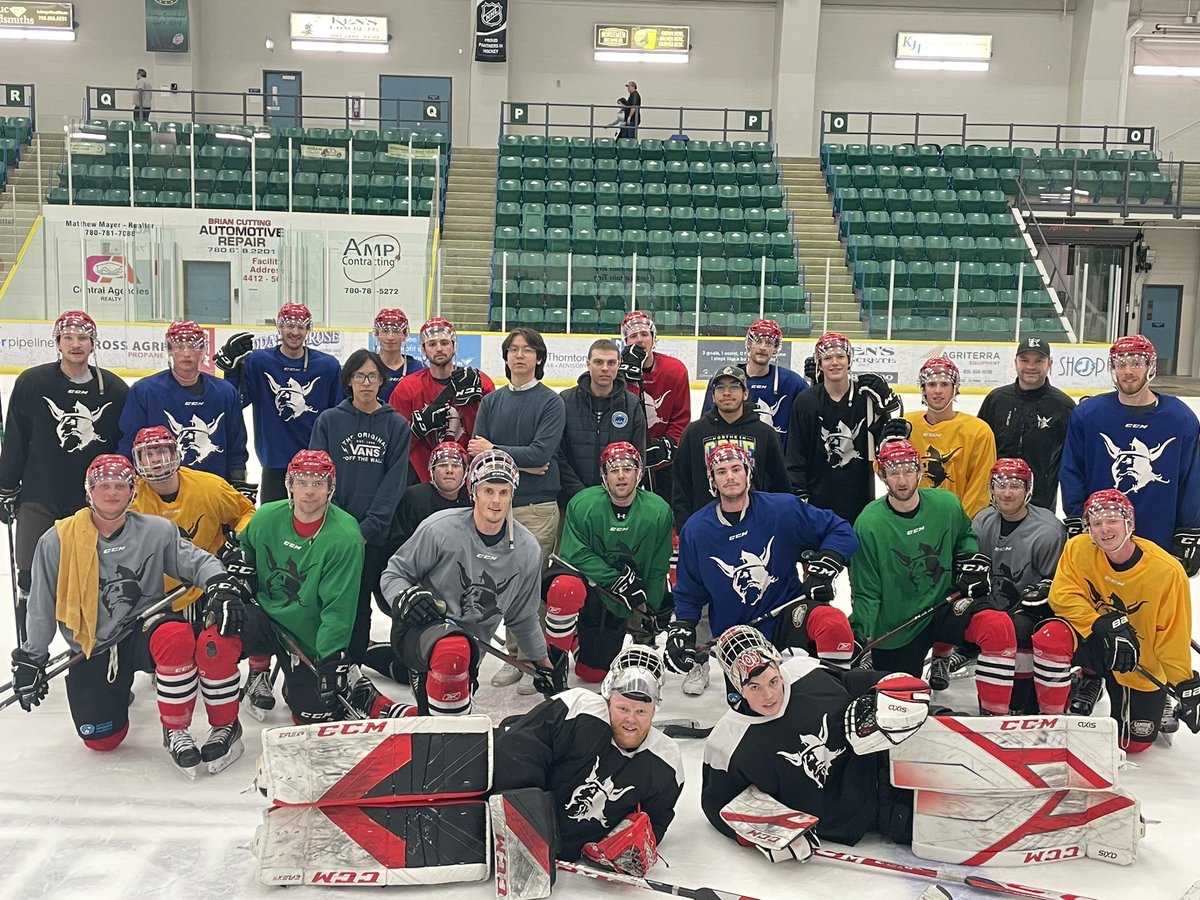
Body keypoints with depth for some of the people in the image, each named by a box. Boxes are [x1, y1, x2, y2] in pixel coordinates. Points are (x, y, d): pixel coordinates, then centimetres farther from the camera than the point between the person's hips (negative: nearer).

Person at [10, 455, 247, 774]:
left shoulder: (157, 531, -2)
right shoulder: (58, 540, -2)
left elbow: (196, 561, -5)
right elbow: (42, 606, 6)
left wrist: (220, 585, -27)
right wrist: (31, 659, 9)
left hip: (143, 628, -1)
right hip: (92, 651, 1)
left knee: (176, 636, -38)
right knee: (101, 740, -6)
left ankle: (176, 729, -16)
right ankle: (117, 692, 30)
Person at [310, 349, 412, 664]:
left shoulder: (396, 425, 4)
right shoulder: (329, 420, 4)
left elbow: (394, 481, -2)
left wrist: (368, 528, -11)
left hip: (379, 534, 0)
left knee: (360, 603, 6)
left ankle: (354, 668, 18)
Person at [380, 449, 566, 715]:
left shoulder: (528, 549, -1)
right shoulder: (440, 528, -15)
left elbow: (523, 618, 12)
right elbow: (393, 574, -4)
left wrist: (544, 664, 17)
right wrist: (406, 597, -25)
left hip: (471, 641, 6)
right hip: (419, 627, -5)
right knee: (453, 653, -39)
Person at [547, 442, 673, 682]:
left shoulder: (659, 511, -11)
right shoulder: (582, 504, -18)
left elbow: (657, 570, -2)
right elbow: (575, 555, -19)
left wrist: (651, 616, 0)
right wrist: (617, 579, -26)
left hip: (616, 603, 3)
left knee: (593, 673, 8)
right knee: (566, 588, -40)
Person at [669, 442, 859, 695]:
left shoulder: (784, 509, -10)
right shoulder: (695, 530, -2)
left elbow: (841, 532, -1)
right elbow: (689, 592, 9)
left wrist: (823, 568, -14)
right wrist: (681, 630, -2)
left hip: (788, 615, -1)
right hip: (734, 634, 2)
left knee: (833, 622, -31)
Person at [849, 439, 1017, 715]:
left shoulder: (947, 504, -5)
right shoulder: (869, 523, -13)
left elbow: (965, 536, 20)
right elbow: (866, 592, -8)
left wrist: (972, 561, 1)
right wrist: (861, 639, -17)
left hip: (946, 607, 1)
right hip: (895, 628, -1)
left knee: (999, 626, -28)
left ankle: (993, 714, -11)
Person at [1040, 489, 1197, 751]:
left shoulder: (1167, 571, -21)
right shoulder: (1078, 548, -16)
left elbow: (1173, 637, -13)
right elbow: (1063, 596, -18)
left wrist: (1186, 685, -12)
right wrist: (1106, 626, -30)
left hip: (1142, 666, 0)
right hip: (1095, 645, 1)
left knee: (1133, 744, 7)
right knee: (1051, 637, -33)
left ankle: (1157, 699, 39)